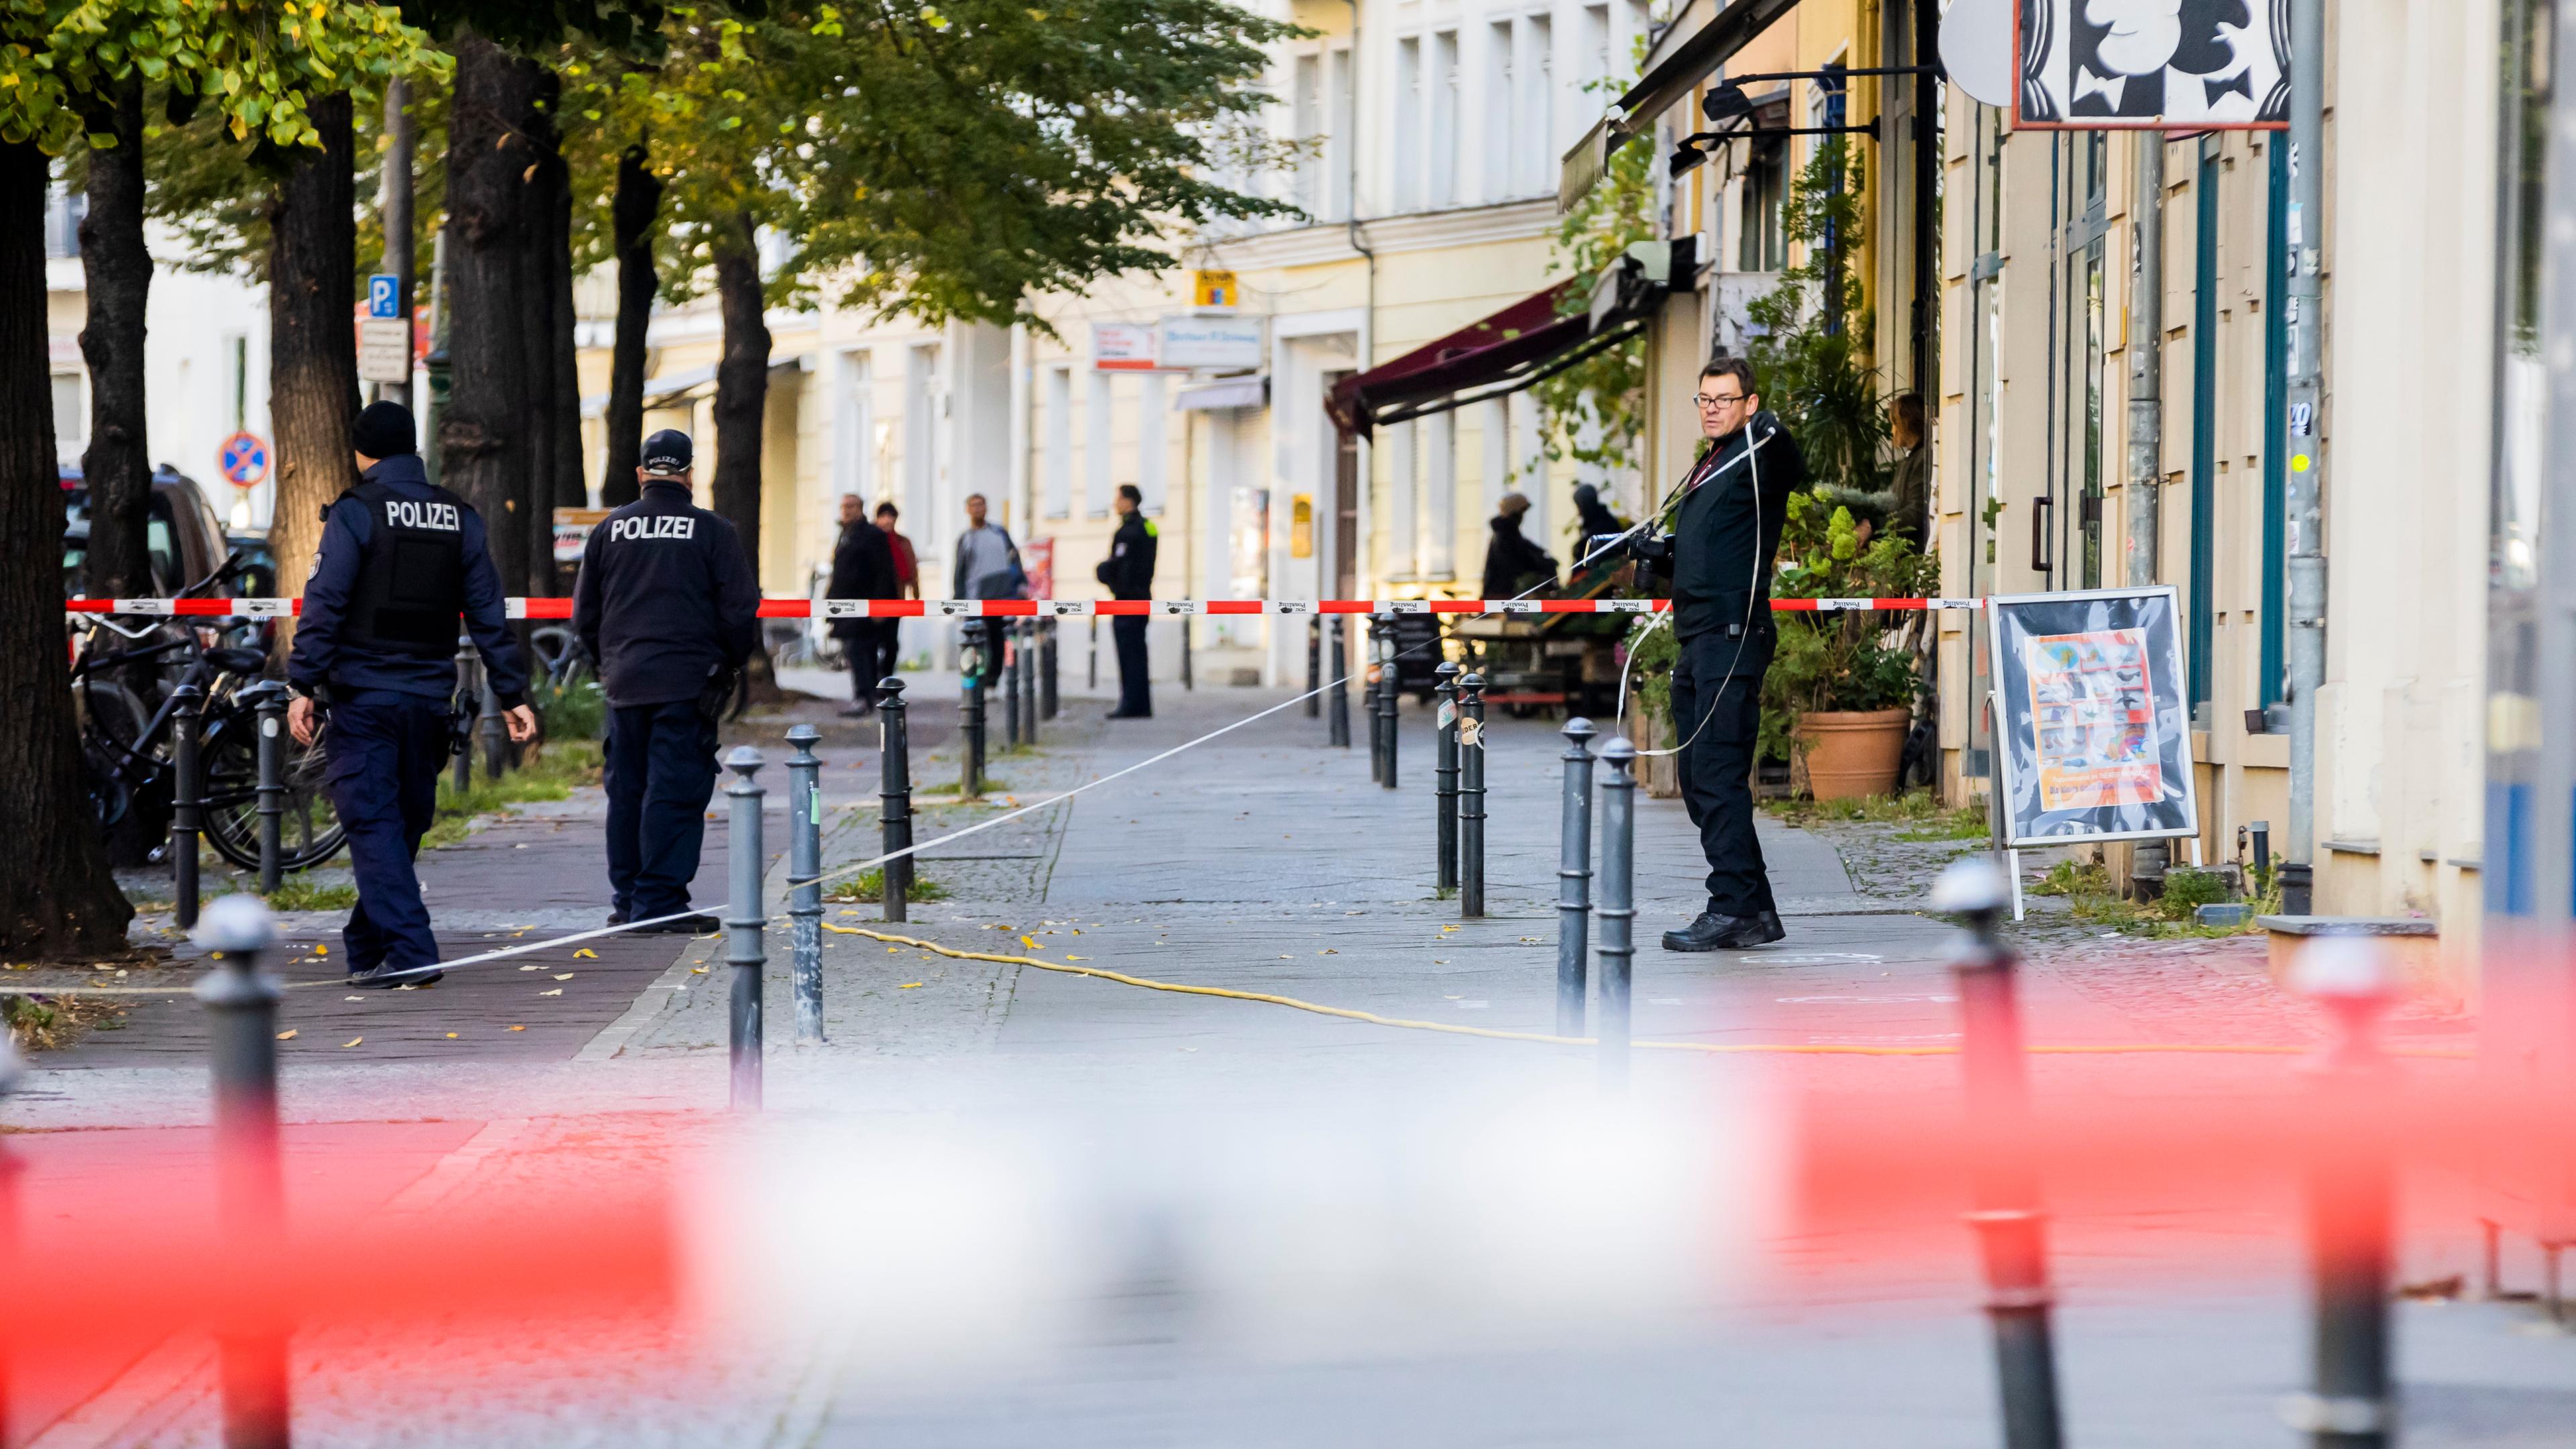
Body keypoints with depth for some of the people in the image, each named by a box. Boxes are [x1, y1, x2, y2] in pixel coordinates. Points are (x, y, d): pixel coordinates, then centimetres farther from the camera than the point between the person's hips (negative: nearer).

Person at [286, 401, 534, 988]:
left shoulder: (356, 514, -7)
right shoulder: (459, 518, 9)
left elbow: (324, 605, -13)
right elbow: (488, 614, 10)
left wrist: (303, 686, -12)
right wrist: (512, 694, 12)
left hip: (363, 696, -5)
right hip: (429, 698, 5)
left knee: (373, 823, -6)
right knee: (404, 823, 15)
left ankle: (410, 951, -16)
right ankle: (366, 946, 26)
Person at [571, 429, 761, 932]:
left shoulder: (610, 530, 7)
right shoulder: (712, 531, -4)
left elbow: (585, 613, 12)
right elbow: (741, 610, -5)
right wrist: (729, 665, 11)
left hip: (624, 683, 4)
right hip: (688, 683, -4)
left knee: (626, 791, 12)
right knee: (676, 793, -3)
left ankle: (626, 900, 16)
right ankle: (660, 902, -6)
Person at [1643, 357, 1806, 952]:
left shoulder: (1758, 459, -8)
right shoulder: (1709, 465, 21)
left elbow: (1793, 475, -32)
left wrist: (1773, 434, -51)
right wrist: (1664, 547, 17)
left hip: (1733, 635, -10)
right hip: (1697, 637, 10)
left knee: (1718, 774, -12)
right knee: (1698, 780, 11)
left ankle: (1733, 908, -11)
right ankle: (1756, 910, 16)